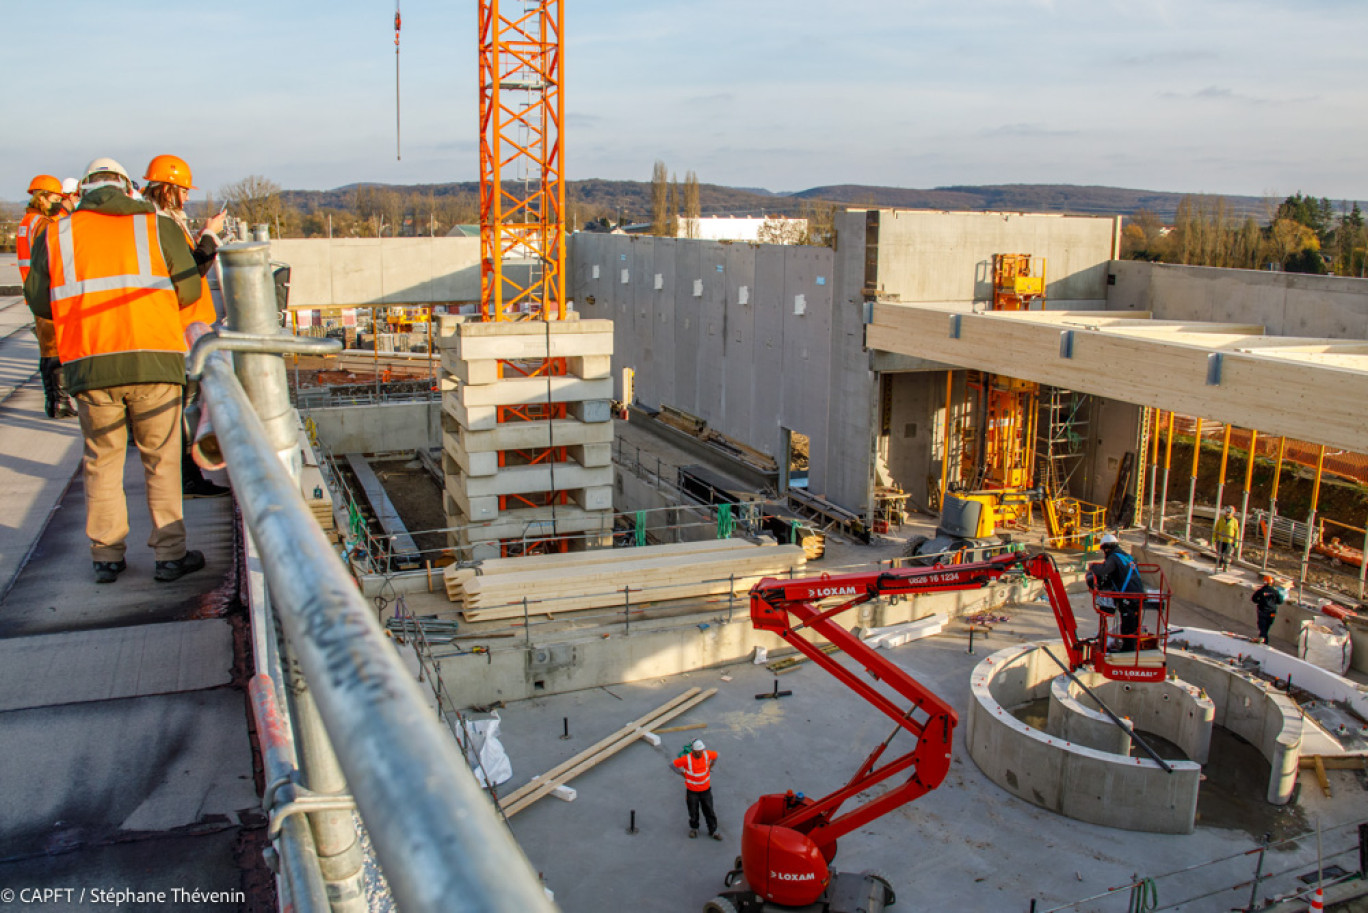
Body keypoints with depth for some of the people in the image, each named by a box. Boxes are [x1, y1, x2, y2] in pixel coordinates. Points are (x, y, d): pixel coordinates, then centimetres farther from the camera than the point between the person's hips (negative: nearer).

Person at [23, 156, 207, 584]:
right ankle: (170, 554, 10)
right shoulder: (158, 227, 5)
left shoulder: (56, 234, 9)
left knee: (101, 461, 14)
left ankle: (106, 557, 19)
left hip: (89, 365, 2)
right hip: (154, 360, -1)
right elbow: (189, 290, 5)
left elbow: (38, 301, 11)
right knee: (161, 460, 8)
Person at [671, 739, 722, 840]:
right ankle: (694, 828, 39)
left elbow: (716, 755, 7)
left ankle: (713, 831, 26)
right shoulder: (686, 759, -26)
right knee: (693, 811, 13)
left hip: (705, 789, 2)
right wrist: (682, 774, -9)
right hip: (692, 790, -2)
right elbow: (673, 764, -14)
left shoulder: (707, 754, -16)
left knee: (709, 810, 10)